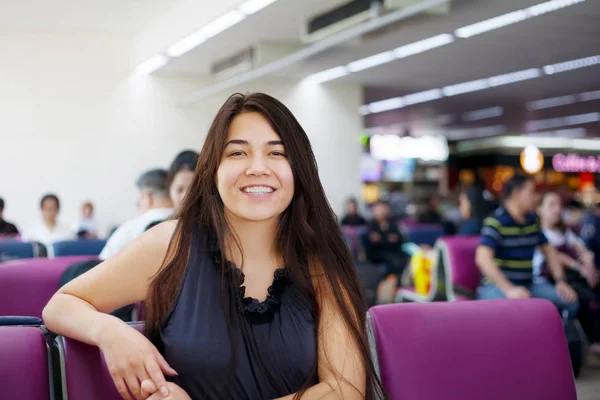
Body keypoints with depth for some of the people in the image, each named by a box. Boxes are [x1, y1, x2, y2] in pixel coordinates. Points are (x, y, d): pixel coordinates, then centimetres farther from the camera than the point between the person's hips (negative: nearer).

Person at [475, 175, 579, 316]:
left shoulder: (532, 221, 13)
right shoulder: (496, 221, -12)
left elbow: (548, 251, 23)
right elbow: (483, 258, -26)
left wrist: (560, 281, 7)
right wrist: (509, 289, -34)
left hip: (527, 285, 8)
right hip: (497, 286, -8)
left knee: (570, 300, -5)